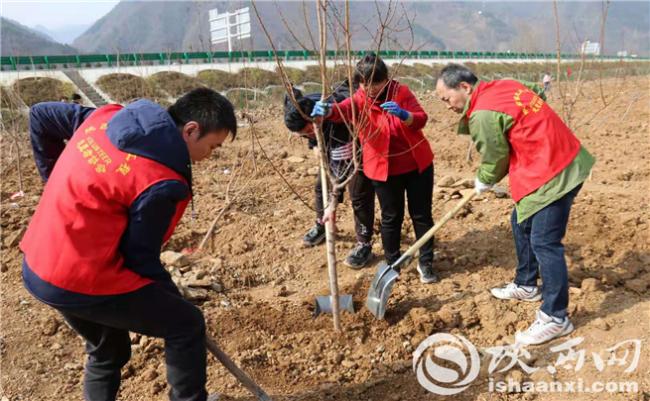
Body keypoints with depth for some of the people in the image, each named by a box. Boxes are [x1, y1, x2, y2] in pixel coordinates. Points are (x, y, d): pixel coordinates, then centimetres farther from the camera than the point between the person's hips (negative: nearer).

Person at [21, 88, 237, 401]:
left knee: (108, 351, 27)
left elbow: (40, 116, 14)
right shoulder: (161, 182, -23)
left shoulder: (107, 116, 0)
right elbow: (140, 255, -13)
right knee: (186, 325, 8)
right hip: (84, 282, -9)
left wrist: (60, 181, 20)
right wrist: (171, 297, 5)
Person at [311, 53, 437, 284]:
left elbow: (421, 119, -15)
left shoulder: (401, 92, -6)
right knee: (391, 217, 9)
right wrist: (326, 110, -55)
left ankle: (426, 263, 22)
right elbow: (342, 109, -32)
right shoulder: (359, 100, -9)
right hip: (384, 169, -1)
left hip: (417, 165, 1)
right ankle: (392, 264, 26)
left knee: (422, 214, 7)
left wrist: (403, 114, -37)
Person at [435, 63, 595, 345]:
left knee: (544, 243, -8)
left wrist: (483, 183, 14)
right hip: (564, 160, 11)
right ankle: (526, 285, 36)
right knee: (522, 224, 20)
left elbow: (495, 159, -8)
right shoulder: (503, 86, 8)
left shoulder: (482, 115, -19)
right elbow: (536, 93, 25)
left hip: (552, 174, -11)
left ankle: (555, 318, 2)